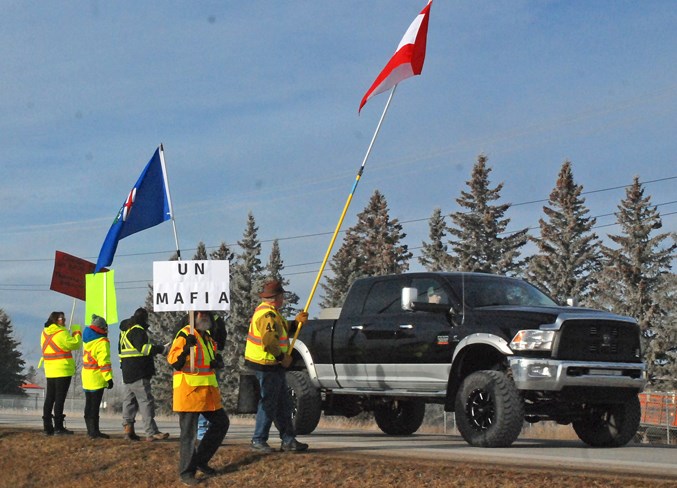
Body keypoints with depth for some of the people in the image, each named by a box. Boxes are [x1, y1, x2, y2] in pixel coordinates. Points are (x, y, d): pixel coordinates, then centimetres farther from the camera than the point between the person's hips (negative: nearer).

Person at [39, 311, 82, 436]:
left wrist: (69, 333, 18)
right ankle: (58, 427, -6)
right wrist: (76, 332, 2)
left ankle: (47, 427, 9)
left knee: (49, 398, 9)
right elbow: (75, 344, -14)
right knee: (59, 399, -6)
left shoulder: (45, 333, 11)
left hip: (50, 371, 8)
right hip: (63, 370, -8)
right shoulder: (61, 333, -14)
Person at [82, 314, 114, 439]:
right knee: (94, 406, -7)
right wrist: (109, 378, -18)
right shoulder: (102, 343, -14)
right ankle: (94, 431, -7)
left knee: (89, 405, 13)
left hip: (86, 378, 8)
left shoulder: (88, 341, 12)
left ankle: (91, 430, 19)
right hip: (97, 379, -8)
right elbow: (104, 362, -19)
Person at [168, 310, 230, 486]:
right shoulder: (184, 335, -11)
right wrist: (186, 348, -37)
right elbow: (173, 360, -21)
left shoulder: (208, 337, 15)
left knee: (221, 422, 14)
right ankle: (186, 472, 3)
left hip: (208, 391, 9)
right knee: (189, 433, -5)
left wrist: (218, 361, 5)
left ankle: (200, 460, 23)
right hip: (189, 391, -9)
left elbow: (214, 358, 28)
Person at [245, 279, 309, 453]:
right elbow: (269, 341, -28)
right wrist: (282, 358, -18)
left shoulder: (266, 311, 16)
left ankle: (288, 440, 18)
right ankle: (258, 441, 2)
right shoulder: (268, 315, -19)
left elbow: (281, 331, 23)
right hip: (267, 365, -11)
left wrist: (296, 322, 12)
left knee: (283, 405, 13)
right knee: (268, 404, -5)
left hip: (273, 366, 11)